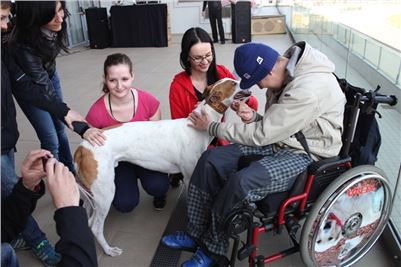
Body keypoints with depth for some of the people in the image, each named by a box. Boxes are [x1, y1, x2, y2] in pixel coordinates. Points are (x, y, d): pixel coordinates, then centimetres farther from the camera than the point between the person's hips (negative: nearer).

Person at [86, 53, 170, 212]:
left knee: (157, 186, -27)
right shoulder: (96, 112, -22)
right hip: (117, 160, 0)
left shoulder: (149, 102, -19)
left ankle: (159, 193, 11)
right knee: (125, 204, -18)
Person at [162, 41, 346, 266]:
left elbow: (262, 135, -23)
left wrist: (211, 127, -12)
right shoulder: (285, 73, 0)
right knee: (211, 160, -9)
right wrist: (253, 117, -12)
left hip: (305, 155, -8)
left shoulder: (310, 89, -28)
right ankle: (196, 234, 5)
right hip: (278, 142, 8)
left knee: (240, 183, -30)